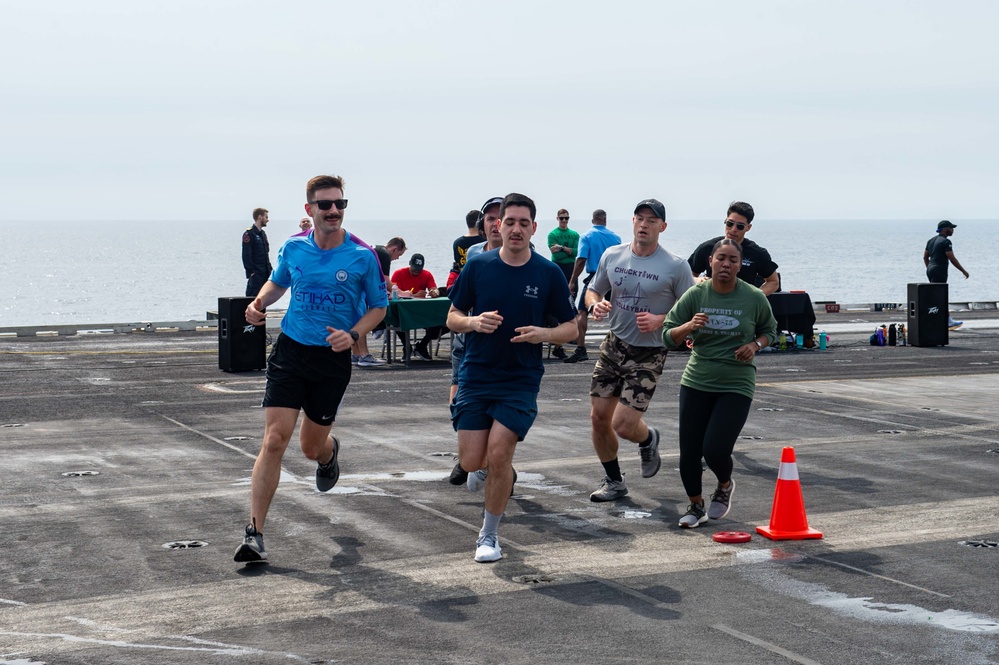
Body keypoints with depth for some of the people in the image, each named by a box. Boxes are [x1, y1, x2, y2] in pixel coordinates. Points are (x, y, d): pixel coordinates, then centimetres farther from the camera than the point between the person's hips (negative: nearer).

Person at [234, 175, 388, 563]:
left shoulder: (362, 256, -7)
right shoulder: (293, 248, 1)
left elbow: (378, 306, 3)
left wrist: (353, 334, -14)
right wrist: (259, 302, -1)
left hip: (333, 359, -1)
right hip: (290, 352, 1)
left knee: (311, 447, 11)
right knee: (274, 440, -12)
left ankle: (329, 453, 53)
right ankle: (254, 534, -10)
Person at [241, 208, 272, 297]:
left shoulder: (262, 233, 17)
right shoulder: (249, 233, -9)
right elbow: (246, 255, -14)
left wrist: (270, 269, 13)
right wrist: (251, 272, -18)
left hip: (265, 273, 8)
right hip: (255, 274, -8)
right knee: (253, 296, -11)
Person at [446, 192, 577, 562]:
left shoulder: (548, 273, -3)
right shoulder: (477, 266, -1)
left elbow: (570, 327, 4)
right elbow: (452, 317, 6)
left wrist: (543, 334, -16)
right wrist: (475, 322, -16)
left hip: (521, 380, -1)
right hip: (475, 375, 2)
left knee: (499, 455, -12)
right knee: (471, 461, -1)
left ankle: (489, 536, 8)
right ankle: (485, 467, 38)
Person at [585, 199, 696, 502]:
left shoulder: (676, 266, -10)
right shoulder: (612, 255, 2)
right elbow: (593, 291, 14)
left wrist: (660, 321, -21)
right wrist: (595, 304, -9)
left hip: (649, 354, -4)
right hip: (613, 345, 5)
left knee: (623, 424, -11)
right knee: (599, 417, 3)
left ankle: (648, 440, 26)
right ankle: (614, 481, 23)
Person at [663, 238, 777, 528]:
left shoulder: (754, 298, -4)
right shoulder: (696, 295, -3)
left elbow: (769, 330, 14)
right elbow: (669, 336, 0)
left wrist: (755, 345, -7)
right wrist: (689, 326, -21)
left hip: (736, 386, -2)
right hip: (696, 383, 2)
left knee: (715, 449, -14)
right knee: (689, 451, 3)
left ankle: (725, 486, 22)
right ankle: (696, 507, 27)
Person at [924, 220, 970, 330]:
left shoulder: (931, 240, 14)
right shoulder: (945, 241, -12)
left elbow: (925, 257, 18)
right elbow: (952, 259, -15)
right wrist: (963, 271, -7)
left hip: (930, 270, 9)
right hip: (939, 272, -9)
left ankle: (949, 321, 18)